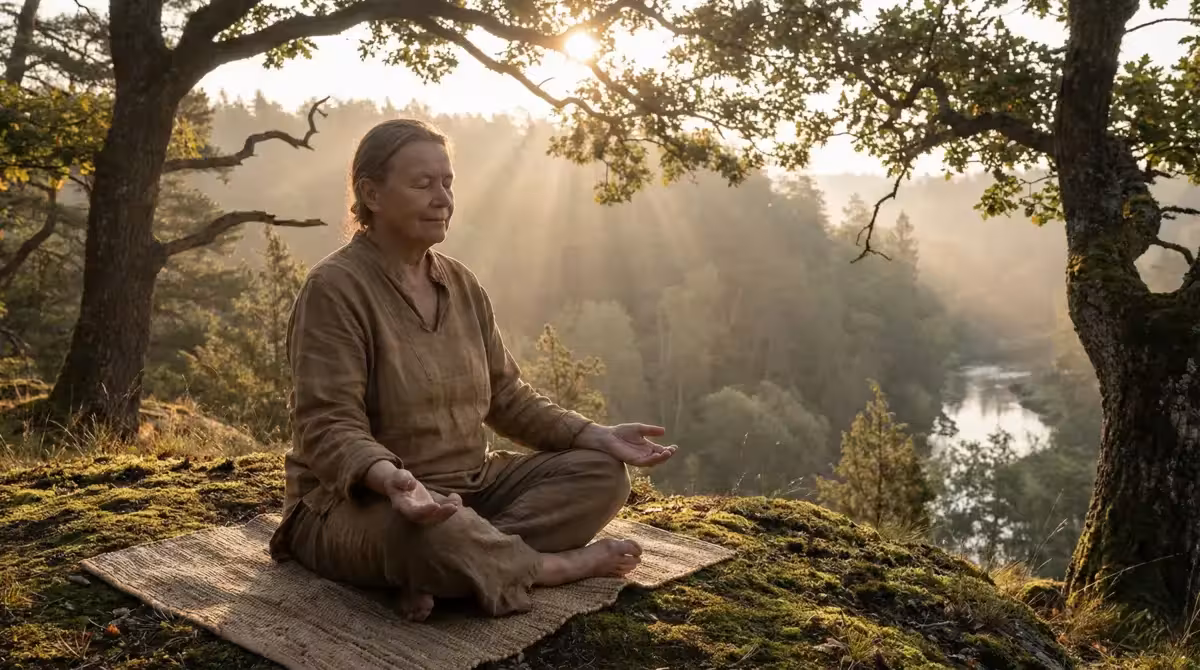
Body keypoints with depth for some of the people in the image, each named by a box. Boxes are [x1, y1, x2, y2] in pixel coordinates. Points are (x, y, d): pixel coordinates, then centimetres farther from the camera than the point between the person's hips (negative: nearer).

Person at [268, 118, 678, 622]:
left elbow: (506, 397, 10)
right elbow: (328, 427, -21)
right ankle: (556, 566, -11)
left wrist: (598, 436, -3)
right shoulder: (334, 288, -14)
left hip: (467, 487, 7)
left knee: (602, 473, -7)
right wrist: (389, 477, -42)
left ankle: (467, 562, -25)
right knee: (429, 535, -41)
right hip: (357, 502, -7)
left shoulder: (461, 284, 8)